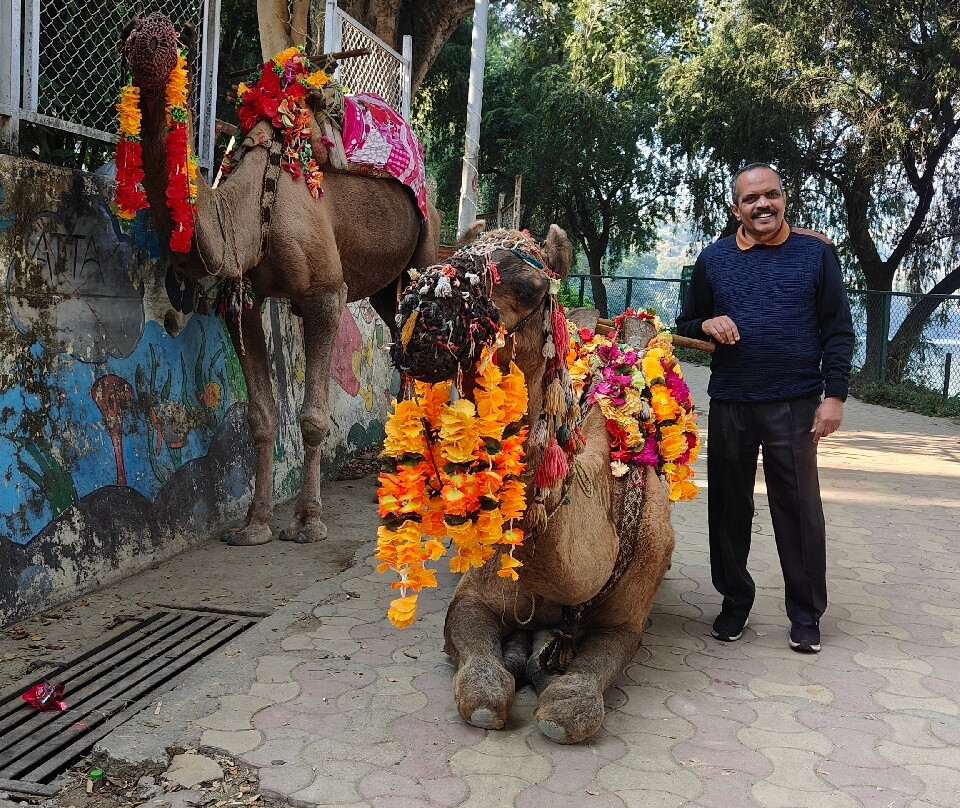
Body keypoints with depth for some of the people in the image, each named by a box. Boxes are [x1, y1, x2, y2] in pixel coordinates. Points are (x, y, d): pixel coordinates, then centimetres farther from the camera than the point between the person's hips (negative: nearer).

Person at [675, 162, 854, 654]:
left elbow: (838, 330, 2)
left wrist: (834, 395, -6)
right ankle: (734, 600, 27)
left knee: (799, 510, 2)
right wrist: (707, 326, -8)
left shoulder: (815, 253, 3)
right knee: (729, 506, 10)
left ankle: (806, 616, 15)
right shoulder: (713, 259, 8)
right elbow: (685, 325, 15)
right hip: (730, 405, 2)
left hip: (795, 405, -2)